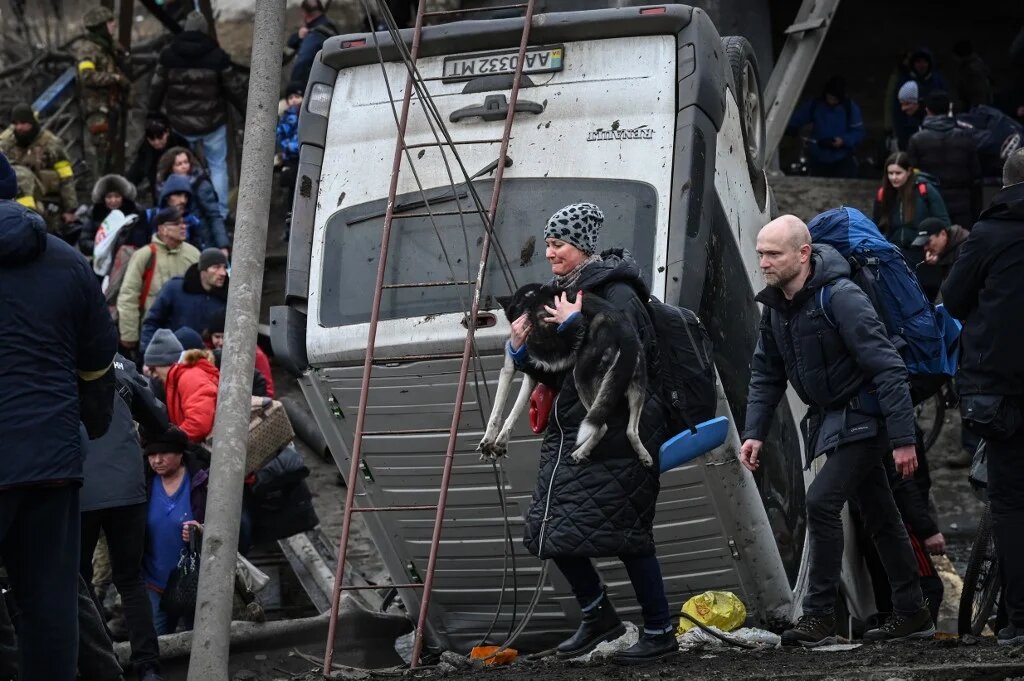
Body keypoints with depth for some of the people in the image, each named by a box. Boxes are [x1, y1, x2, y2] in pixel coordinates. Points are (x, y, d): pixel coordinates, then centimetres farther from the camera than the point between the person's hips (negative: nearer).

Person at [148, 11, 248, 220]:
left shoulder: (169, 54, -5)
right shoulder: (217, 56, -11)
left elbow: (157, 88, 3)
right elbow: (235, 88, -4)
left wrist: (152, 115, 16)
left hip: (181, 124, 2)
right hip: (212, 123, -2)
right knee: (217, 166, 10)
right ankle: (220, 214, 7)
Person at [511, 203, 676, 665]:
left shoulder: (616, 294, -12)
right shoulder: (565, 294, 14)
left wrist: (577, 324, -25)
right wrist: (523, 350, 1)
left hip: (615, 436, -9)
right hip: (570, 434, 9)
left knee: (627, 536, -6)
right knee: (553, 530, 6)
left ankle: (660, 633, 6)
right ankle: (597, 615, 24)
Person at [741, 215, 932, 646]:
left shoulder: (841, 298, -24)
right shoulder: (775, 304, 2)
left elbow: (888, 368, -24)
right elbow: (766, 372, 13)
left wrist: (903, 439, -25)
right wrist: (754, 431, 2)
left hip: (863, 417, -9)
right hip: (830, 417, 9)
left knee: (822, 501, -18)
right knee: (878, 515, 14)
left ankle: (819, 615, -11)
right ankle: (912, 614, 23)